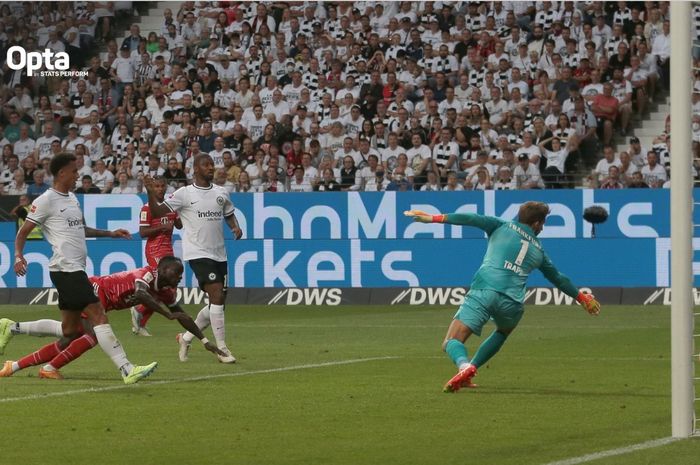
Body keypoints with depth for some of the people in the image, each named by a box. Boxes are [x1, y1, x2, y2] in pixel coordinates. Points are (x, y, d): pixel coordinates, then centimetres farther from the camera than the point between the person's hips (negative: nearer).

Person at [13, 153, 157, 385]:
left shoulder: (72, 198, 21)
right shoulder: (47, 200, -6)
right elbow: (23, 231, -5)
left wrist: (110, 233, 29)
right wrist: (18, 256, -21)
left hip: (76, 270, 10)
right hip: (66, 269, -10)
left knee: (70, 331, 10)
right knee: (99, 316, -16)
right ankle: (127, 370, -21)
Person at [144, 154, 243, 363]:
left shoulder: (221, 193, 10)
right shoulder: (184, 194, -3)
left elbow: (229, 214, 25)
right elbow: (157, 212, -6)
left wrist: (235, 227, 4)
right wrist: (151, 192, -22)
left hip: (219, 254, 6)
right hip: (198, 252, -6)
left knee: (217, 303, 9)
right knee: (217, 296, -18)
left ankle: (186, 338, 28)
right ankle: (222, 349, -11)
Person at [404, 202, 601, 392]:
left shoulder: (503, 227, 17)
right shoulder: (538, 250, 24)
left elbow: (473, 219, 2)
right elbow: (558, 279, 37)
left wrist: (434, 218, 0)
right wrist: (582, 298, 53)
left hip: (482, 292, -2)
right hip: (511, 302, 2)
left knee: (451, 342, -8)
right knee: (503, 331, 37)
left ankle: (464, 366, -42)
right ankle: (471, 368, 23)